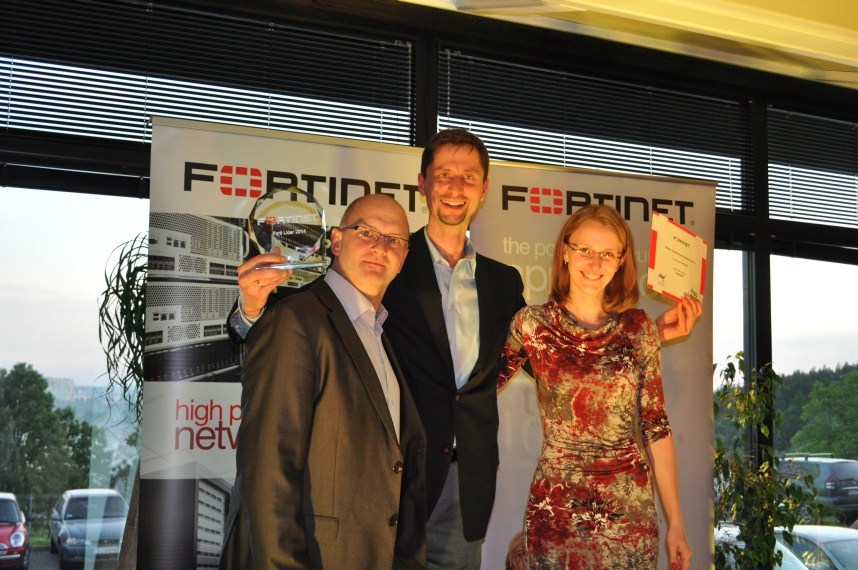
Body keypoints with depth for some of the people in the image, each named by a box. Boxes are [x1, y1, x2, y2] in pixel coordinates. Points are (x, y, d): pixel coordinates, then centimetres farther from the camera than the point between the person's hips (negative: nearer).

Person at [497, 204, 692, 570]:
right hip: (555, 510, -1)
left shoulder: (639, 329, 0)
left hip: (630, 512, 1)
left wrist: (676, 523, 1)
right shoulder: (531, 324, -2)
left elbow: (655, 426, 1)